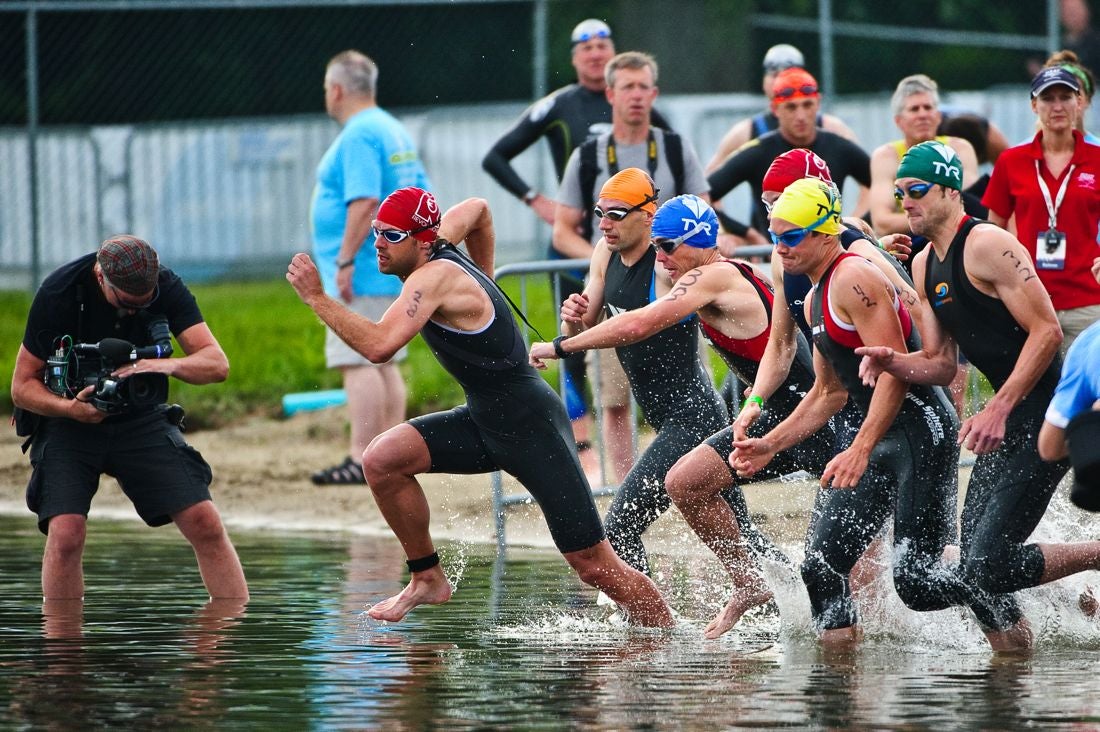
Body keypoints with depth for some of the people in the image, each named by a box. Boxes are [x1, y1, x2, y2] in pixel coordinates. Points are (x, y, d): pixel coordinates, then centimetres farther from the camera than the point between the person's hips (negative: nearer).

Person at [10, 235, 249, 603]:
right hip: (69, 425, -2)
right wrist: (70, 408, -30)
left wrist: (167, 365, -34)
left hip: (141, 420, 2)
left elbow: (217, 364, -13)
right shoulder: (58, 293, -18)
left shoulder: (166, 286, -11)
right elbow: (22, 386, -10)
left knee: (205, 522, -12)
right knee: (65, 532, -23)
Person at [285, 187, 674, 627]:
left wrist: (317, 298, -26)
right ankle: (428, 579, 7)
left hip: (530, 426, -9)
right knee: (381, 460, -6)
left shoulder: (433, 277, -21)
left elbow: (379, 346, -35)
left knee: (593, 565, -7)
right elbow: (477, 210, 26)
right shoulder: (439, 243, 4)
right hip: (485, 421, 9)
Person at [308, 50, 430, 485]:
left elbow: (364, 201, -24)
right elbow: (421, 197, 20)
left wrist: (346, 260, -23)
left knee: (358, 363, -11)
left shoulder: (358, 136, -14)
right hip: (395, 267, 10)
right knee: (384, 363, 13)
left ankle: (362, 459, -14)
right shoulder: (395, 131, 17)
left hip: (363, 273, -10)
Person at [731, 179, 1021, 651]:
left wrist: (860, 450, -28)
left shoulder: (855, 279, -13)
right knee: (821, 568, 1)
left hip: (922, 433, -10)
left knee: (914, 580, -13)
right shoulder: (816, 301, 18)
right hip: (882, 439, 10)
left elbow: (896, 371, -21)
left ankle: (1004, 613, 9)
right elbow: (829, 393, 26)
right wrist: (771, 444, 19)